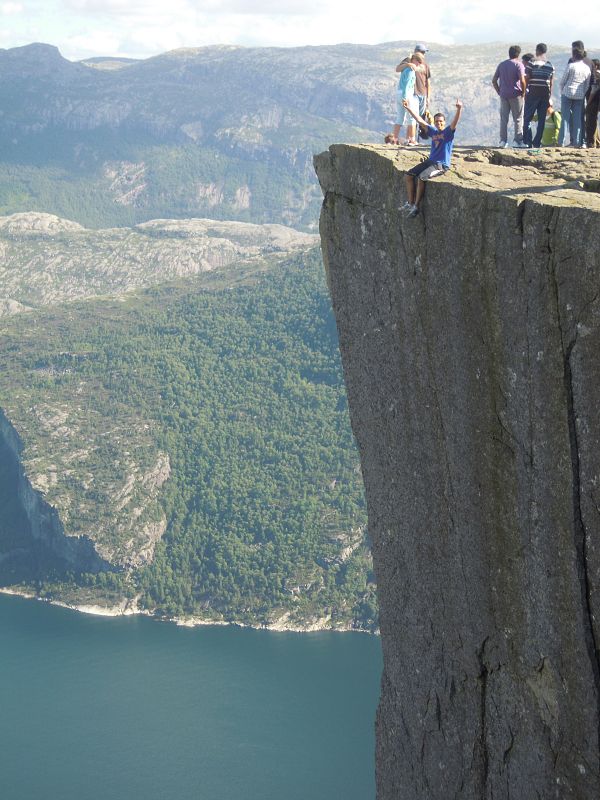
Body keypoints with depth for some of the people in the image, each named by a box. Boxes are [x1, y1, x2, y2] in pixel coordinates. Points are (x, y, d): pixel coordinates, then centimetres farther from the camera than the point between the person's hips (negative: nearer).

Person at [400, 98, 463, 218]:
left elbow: (455, 122, -24)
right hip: (430, 161, 8)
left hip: (442, 165, -7)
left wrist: (459, 109, -42)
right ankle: (410, 203, 2)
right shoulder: (433, 131, 12)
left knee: (421, 177, -28)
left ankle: (416, 206, -20)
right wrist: (408, 108, 18)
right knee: (409, 175, -3)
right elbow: (420, 121, 17)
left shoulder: (448, 132, -6)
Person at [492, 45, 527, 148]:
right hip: (516, 95, -4)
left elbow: (494, 80, 9)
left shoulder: (501, 65, 10)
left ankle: (503, 141, 4)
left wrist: (499, 92, 12)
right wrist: (523, 92, -4)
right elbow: (522, 80, -17)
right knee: (518, 119, 2)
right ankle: (518, 140, 0)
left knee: (503, 118, 7)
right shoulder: (518, 64, -6)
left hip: (503, 95, 4)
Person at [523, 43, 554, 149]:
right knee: (541, 119, 7)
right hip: (545, 94, 4)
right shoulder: (550, 66, 7)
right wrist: (550, 97, 14)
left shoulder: (532, 63, -6)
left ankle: (528, 141, -7)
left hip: (533, 93, -4)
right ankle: (537, 142, 6)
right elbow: (551, 83, 8)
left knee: (527, 118, 1)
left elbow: (526, 79, -8)